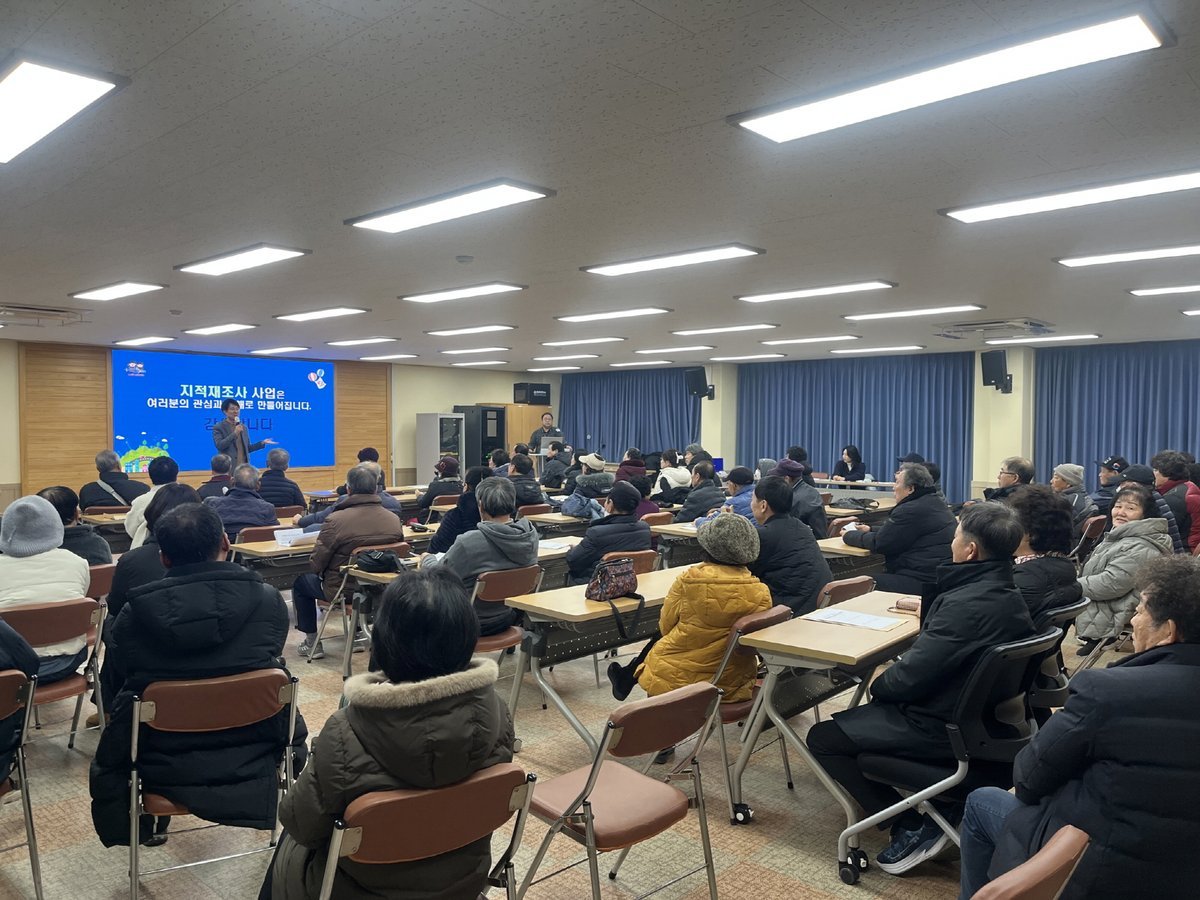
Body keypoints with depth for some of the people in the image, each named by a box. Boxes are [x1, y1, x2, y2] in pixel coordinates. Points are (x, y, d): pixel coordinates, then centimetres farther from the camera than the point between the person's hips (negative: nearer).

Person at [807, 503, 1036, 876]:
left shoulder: (965, 604, -30)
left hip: (942, 731, -10)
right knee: (880, 705, 32)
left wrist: (877, 685, -6)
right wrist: (930, 609, 21)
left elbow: (909, 677, -26)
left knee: (822, 738, -2)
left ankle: (915, 828, -1)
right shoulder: (1010, 597, -1)